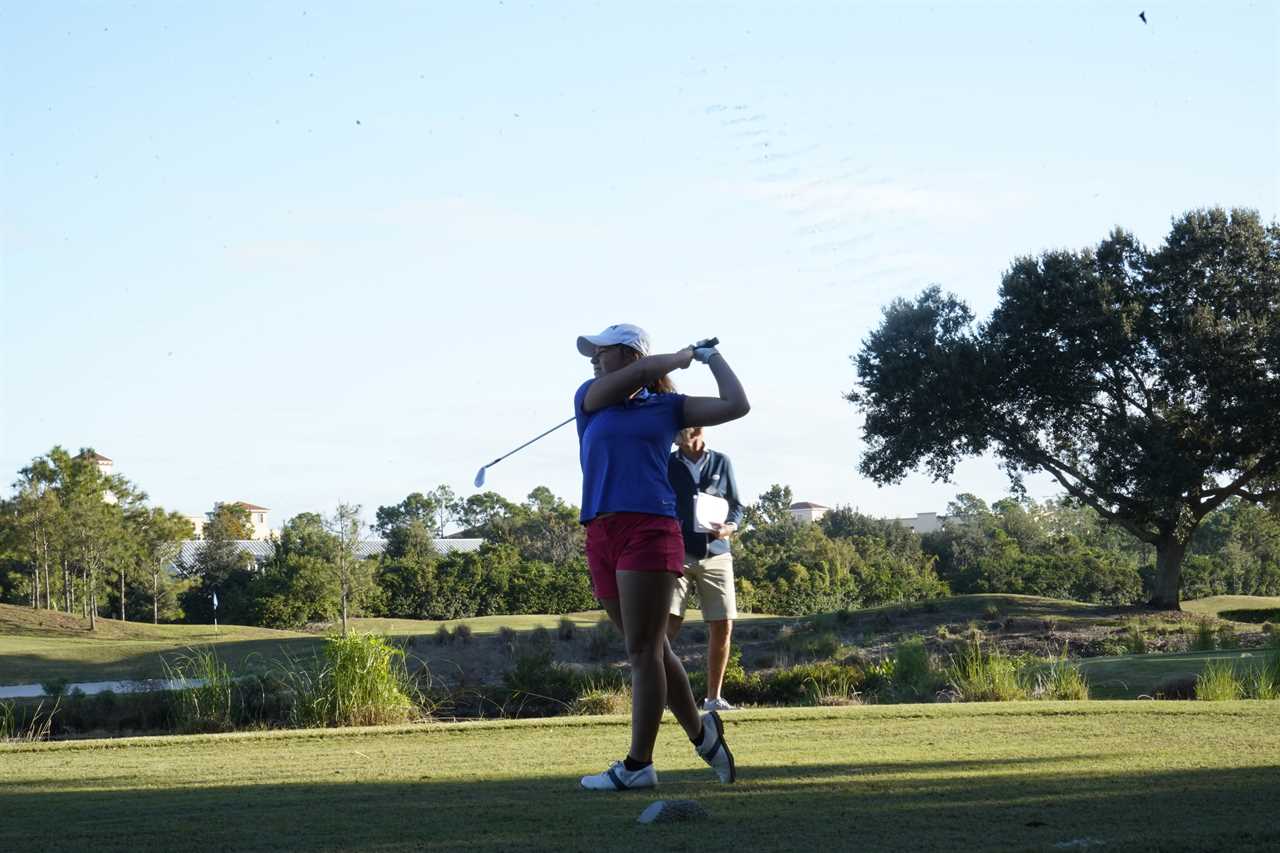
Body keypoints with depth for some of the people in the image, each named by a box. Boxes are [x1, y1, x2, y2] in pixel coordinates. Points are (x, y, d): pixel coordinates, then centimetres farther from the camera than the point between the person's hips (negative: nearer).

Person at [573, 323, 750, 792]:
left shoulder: (668, 406, 10)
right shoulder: (590, 397, 15)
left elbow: (736, 405, 9)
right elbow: (638, 374, -3)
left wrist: (712, 357, 19)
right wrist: (683, 356, 11)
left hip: (649, 529, -4)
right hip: (601, 536, 4)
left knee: (644, 649, -7)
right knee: (649, 649, 9)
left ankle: (638, 764, -6)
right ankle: (702, 732, 24)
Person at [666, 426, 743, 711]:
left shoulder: (721, 463, 9)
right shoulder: (666, 464, 6)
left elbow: (736, 505, 13)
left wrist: (730, 526, -7)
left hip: (715, 554, 2)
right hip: (677, 553, -2)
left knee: (722, 626, 0)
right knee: (668, 621, -15)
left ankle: (713, 697, 12)